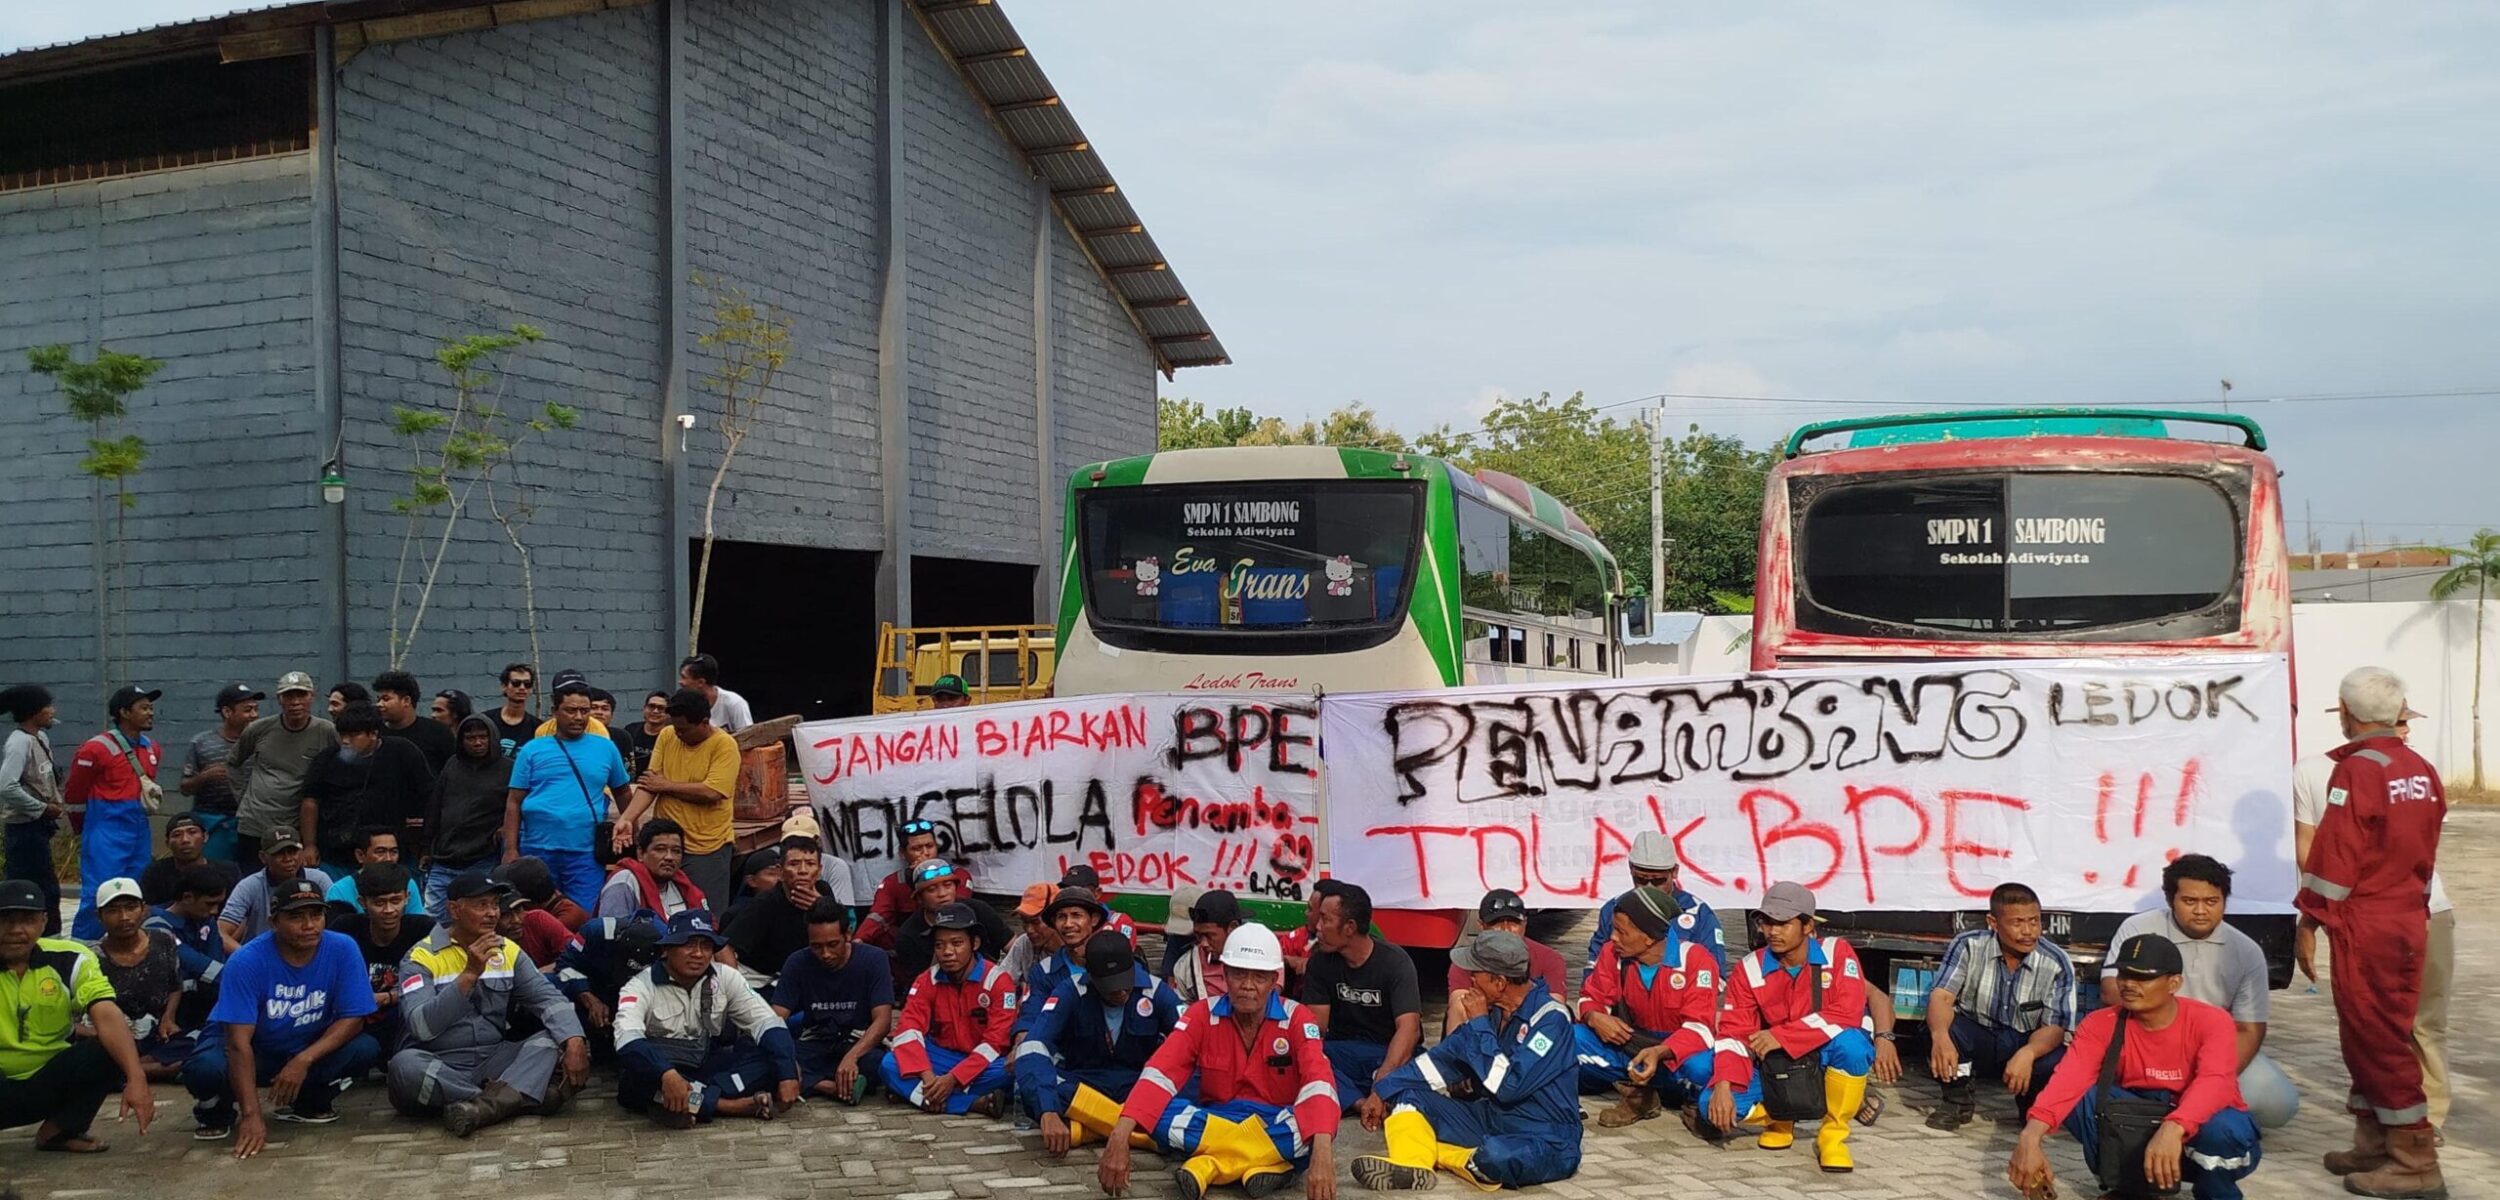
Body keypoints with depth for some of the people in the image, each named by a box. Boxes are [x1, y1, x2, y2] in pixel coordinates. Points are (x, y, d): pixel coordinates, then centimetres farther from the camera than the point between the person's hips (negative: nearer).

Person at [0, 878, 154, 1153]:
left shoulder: (68, 960, -7)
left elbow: (108, 1017, -19)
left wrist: (136, 1079, -35)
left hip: (50, 1085, 3)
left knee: (119, 1049, -24)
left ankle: (59, 1130, -5)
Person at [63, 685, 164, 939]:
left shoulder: (151, 749, 10)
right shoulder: (97, 748, -11)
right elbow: (73, 794, -2)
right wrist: (84, 833, 8)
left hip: (139, 830, 7)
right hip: (106, 833, -7)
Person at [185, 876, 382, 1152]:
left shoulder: (343, 950, -19)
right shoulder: (247, 961, -26)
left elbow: (353, 1018, -16)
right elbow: (240, 1042, -29)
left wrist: (304, 1060, -31)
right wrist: (251, 1115, -36)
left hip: (310, 1048, 2)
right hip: (252, 1052, -2)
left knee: (367, 1049, -25)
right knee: (204, 1069, -33)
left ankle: (308, 1102, 5)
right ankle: (219, 1110, 4)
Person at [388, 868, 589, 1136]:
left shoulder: (509, 951, 9)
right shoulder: (422, 957, -5)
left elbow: (549, 998, -3)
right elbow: (422, 1026, -20)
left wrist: (574, 1041, -22)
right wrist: (470, 974, -25)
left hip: (494, 1063, 4)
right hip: (439, 1068, -4)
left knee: (553, 1039, -18)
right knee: (404, 1066, -34)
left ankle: (488, 1103, -39)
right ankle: (524, 1094, -27)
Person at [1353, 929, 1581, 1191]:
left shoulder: (1551, 1018, -17)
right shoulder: (1492, 1011, 5)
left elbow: (1507, 1084, -24)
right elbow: (1444, 1059, 11)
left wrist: (1479, 1023, -15)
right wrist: (1383, 1092, 5)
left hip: (1545, 1139, -8)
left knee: (1497, 1156, -41)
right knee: (1405, 1094, -1)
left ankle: (1429, 1153, -14)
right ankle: (1409, 1167, -29)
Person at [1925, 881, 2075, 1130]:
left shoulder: (2057, 963, -14)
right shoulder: (1969, 946, -13)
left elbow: (2055, 1027, -16)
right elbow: (1941, 997, -21)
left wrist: (2027, 1054, -38)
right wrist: (1940, 1035, -44)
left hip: (2027, 1046, 0)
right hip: (1974, 1039, 0)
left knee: (2058, 1063, -33)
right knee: (1939, 1023, -31)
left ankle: (2034, 1109, 6)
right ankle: (1959, 1099, -2)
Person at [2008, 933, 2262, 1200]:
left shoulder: (2211, 1021, -17)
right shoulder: (2101, 1024, -11)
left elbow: (2215, 1083, -36)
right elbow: (2070, 1078, -27)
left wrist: (2172, 1130, -55)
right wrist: (2031, 1136, -45)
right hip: (2137, 1125, 3)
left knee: (2225, 1130, -37)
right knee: (2078, 1098, -22)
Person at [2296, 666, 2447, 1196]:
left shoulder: (2358, 770, -16)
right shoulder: (2421, 771, 7)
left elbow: (2335, 853, -17)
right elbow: (2425, 852, 13)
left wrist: (2311, 911, -6)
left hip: (2364, 924, -8)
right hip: (2410, 919, 8)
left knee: (2375, 1038, -2)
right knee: (2383, 1034, 16)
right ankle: (2375, 1145, 23)